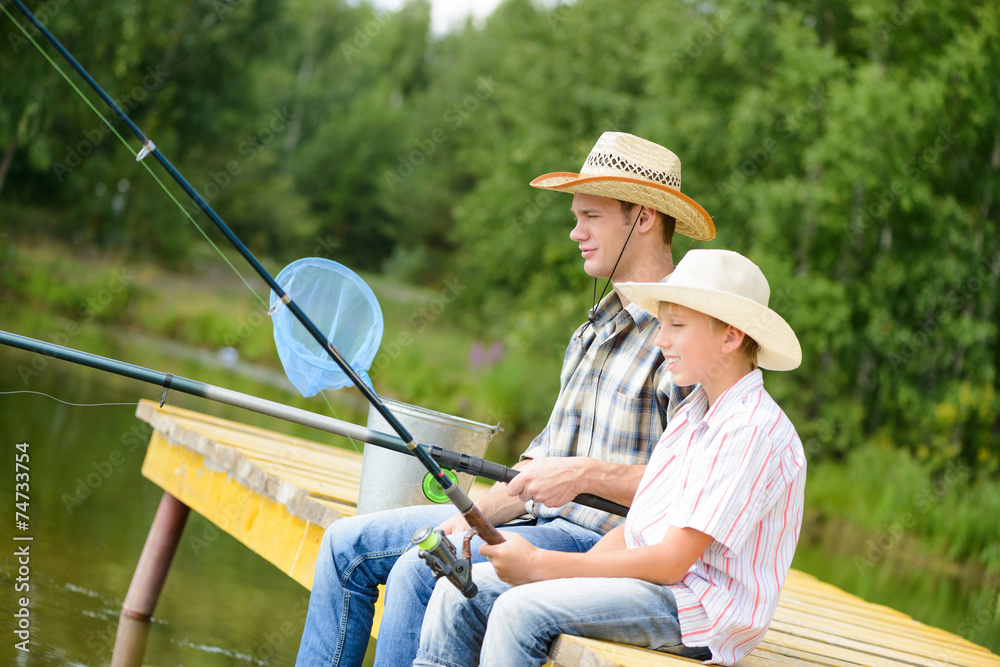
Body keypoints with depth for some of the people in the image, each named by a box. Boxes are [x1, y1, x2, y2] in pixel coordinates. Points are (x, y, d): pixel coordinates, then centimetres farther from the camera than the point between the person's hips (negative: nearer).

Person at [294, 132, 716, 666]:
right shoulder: (595, 330, 17)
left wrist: (586, 474, -22)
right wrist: (476, 515, 2)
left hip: (605, 541, -9)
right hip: (540, 519, 10)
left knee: (419, 571, -27)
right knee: (348, 543, 6)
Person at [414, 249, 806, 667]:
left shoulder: (754, 431, -15)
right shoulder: (691, 415, 16)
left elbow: (671, 562, -20)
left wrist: (542, 565, -16)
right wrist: (569, 571, -4)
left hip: (700, 615, -9)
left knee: (523, 609, -27)